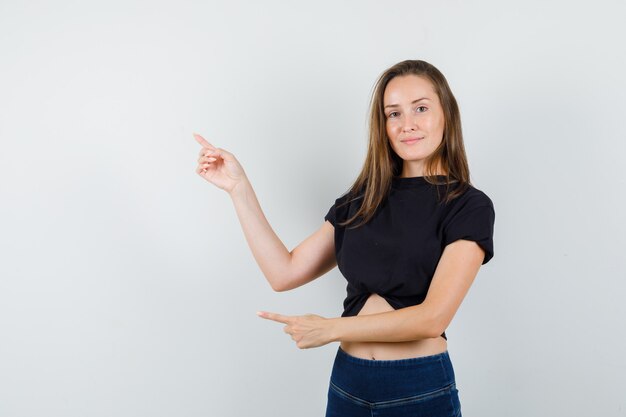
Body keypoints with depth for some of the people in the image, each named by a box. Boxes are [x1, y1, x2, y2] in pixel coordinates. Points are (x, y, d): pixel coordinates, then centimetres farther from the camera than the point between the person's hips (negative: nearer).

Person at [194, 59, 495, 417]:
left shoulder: (469, 206, -8)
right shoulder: (360, 200, 6)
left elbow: (433, 317, -17)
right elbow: (284, 273, 1)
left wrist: (331, 328, -12)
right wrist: (239, 187, -1)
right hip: (347, 384, 4)